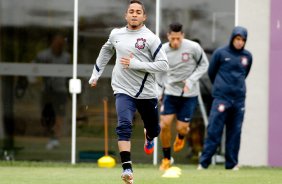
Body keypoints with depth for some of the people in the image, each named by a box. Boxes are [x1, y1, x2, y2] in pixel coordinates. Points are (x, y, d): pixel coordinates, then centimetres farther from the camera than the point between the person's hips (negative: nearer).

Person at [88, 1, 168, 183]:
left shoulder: (150, 38, -9)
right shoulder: (116, 34, 4)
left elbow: (164, 65, -14)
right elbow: (106, 51, 26)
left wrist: (136, 64, -21)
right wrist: (95, 74, 27)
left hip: (147, 93, -1)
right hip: (123, 91, 1)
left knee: (154, 129, 16)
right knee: (124, 126, -21)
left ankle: (149, 137, 54)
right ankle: (127, 168, -25)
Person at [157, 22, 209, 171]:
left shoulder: (193, 47, -15)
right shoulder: (162, 51, -6)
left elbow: (204, 64, -2)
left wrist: (191, 80, -15)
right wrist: (162, 87, 7)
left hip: (189, 94, -2)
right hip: (171, 92, 2)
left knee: (181, 128, -3)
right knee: (164, 125, -8)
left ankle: (181, 137, 38)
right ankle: (166, 159, 11)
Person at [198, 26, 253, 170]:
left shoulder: (247, 56, 7)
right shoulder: (220, 53, -2)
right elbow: (211, 72, 9)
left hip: (239, 99, 3)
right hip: (221, 97, -3)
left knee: (235, 131, 5)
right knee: (214, 131, -6)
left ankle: (232, 163, 12)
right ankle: (204, 162, -3)